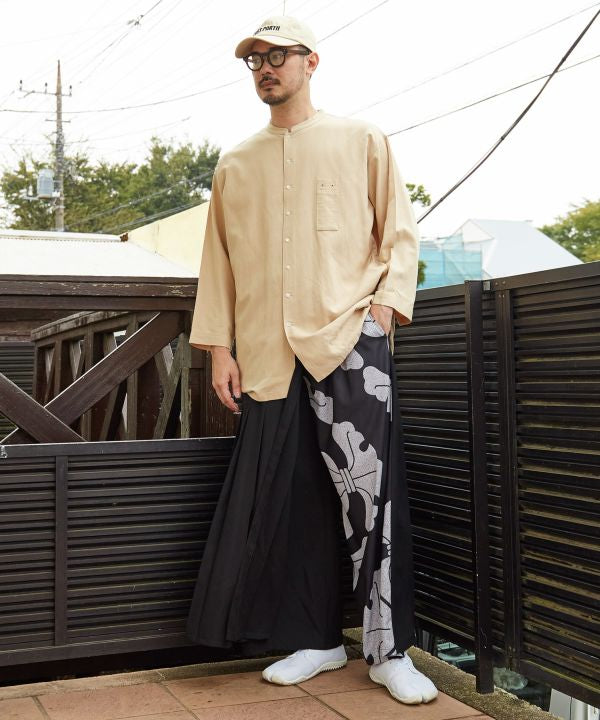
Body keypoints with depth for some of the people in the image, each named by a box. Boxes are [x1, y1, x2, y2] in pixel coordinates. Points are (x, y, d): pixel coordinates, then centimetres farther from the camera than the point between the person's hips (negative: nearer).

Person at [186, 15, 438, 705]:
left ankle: (388, 650, 1)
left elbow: (399, 232, 8)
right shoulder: (234, 165, 18)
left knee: (370, 494, -9)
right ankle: (315, 640, 16)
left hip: (350, 339, -3)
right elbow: (219, 259, 17)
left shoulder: (361, 140, 10)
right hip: (268, 353, 4)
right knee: (290, 500, 4)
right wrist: (219, 346, 9)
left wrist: (386, 301, -7)